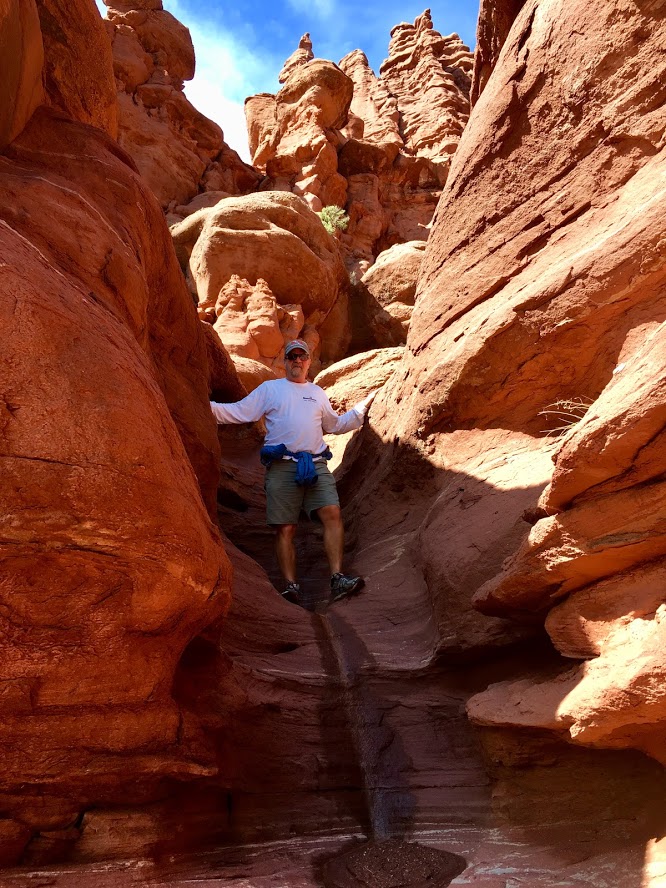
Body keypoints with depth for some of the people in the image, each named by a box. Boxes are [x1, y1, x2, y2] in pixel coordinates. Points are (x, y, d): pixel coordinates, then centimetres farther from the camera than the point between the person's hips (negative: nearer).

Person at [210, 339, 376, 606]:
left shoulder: (317, 393, 24)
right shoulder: (269, 388, 15)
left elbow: (335, 425, 35)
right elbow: (240, 412, 9)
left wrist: (363, 408, 29)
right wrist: (207, 406, -2)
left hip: (316, 465, 2)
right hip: (282, 467, -2)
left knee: (332, 513, -15)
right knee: (285, 528, -5)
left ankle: (337, 580, -16)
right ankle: (291, 587, -3)